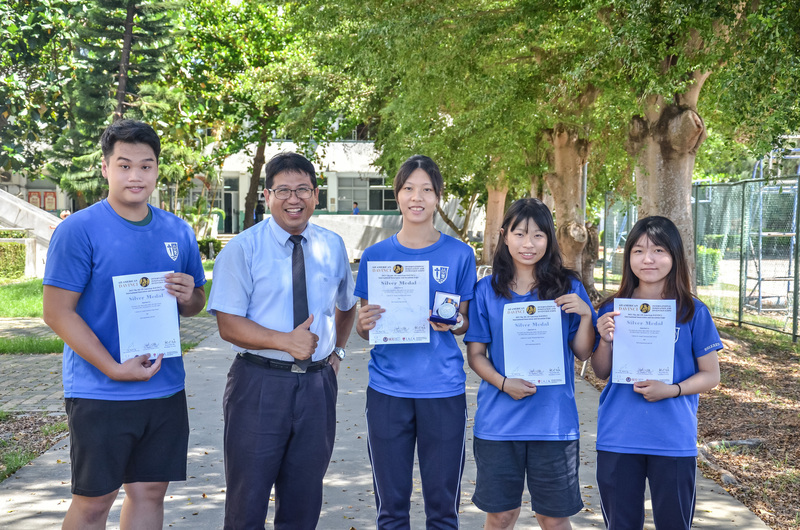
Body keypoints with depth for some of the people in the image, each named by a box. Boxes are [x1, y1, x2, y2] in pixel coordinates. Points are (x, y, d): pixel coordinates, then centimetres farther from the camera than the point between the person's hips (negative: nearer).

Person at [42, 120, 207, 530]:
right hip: (100, 393, -5)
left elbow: (196, 303, 18)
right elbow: (57, 313, -12)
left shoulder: (178, 232, 8)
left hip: (165, 389, 5)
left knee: (149, 491, 11)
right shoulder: (78, 229, -9)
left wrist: (188, 298, -8)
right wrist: (116, 369, -18)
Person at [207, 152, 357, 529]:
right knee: (248, 499, 4)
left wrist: (337, 350, 11)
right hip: (259, 384, -4)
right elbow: (229, 325, -12)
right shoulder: (242, 249, -5)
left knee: (304, 500, 13)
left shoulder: (332, 247, 8)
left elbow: (346, 306, 25)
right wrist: (286, 342, -23)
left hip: (317, 385, 4)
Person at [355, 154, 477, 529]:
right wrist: (364, 323, -13)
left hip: (443, 389, -1)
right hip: (388, 389, 1)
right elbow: (362, 327, 9)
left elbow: (467, 323, 8)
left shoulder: (459, 255, 3)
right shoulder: (376, 255, 5)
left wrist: (453, 323, -14)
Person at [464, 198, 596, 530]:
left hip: (554, 422, 0)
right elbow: (475, 353, 2)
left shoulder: (568, 288, 3)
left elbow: (583, 353, 5)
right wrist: (503, 383, -15)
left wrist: (586, 315, -12)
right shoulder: (487, 290, 2)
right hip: (498, 422, 0)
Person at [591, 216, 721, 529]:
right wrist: (605, 340, -12)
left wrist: (671, 390, -16)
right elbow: (601, 372, 9)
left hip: (674, 441, -1)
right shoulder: (612, 309, 3)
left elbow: (710, 375, 1)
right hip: (618, 438, 2)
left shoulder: (693, 312, -2)